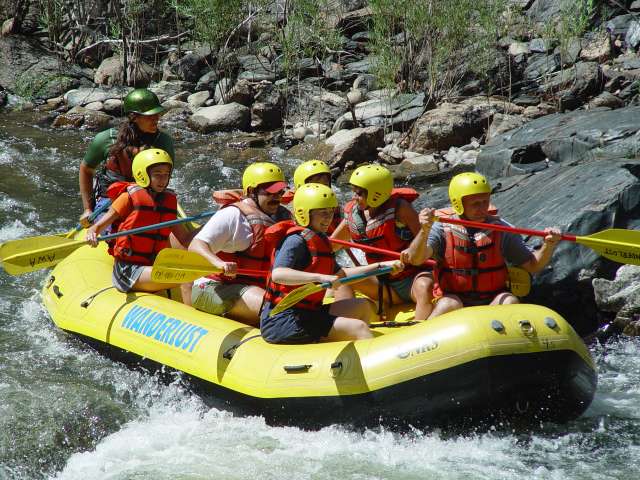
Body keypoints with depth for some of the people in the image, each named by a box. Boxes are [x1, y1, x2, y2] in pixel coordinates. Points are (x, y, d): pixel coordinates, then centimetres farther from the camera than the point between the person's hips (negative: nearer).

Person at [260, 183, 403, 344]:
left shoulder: (320, 240, 18)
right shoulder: (296, 241, -13)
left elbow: (340, 274, 29)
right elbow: (278, 274, -30)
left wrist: (381, 266, 24)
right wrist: (320, 278, -41)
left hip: (307, 313, 10)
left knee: (363, 306, 12)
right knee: (358, 328, -17)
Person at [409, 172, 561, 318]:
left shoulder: (501, 230, 4)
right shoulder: (442, 230, -2)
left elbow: (532, 265, 7)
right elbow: (417, 258, -19)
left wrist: (548, 246, -13)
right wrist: (424, 231, -38)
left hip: (492, 303, 2)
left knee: (510, 301, -27)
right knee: (449, 304, -33)